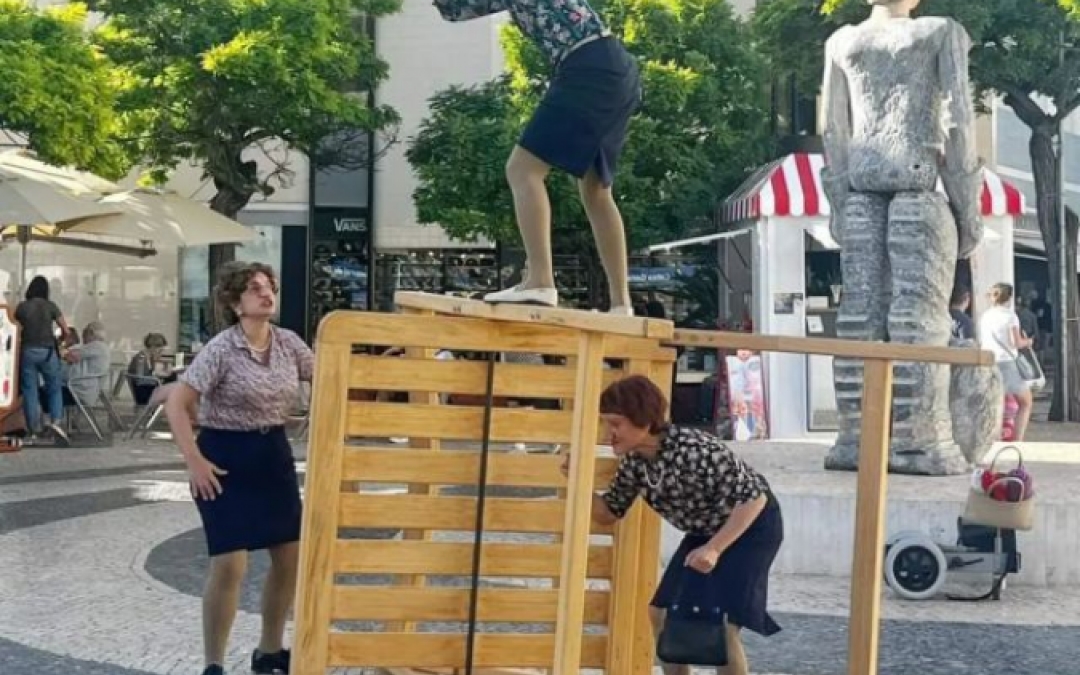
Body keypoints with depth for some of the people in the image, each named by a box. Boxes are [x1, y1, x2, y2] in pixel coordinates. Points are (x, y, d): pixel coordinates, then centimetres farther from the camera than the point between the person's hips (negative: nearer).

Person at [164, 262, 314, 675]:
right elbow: (176, 404, -16)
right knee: (229, 565, -10)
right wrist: (194, 461, -20)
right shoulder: (221, 350, -15)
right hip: (227, 456, -7)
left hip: (274, 454, 7)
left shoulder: (288, 343, 3)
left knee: (290, 557, 10)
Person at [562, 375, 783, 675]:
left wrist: (714, 549, -32)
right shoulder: (634, 461, -11)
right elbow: (608, 513, 1)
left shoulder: (692, 450, -35)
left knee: (721, 623, -16)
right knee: (662, 614, 4)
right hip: (707, 530, 8)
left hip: (752, 525, -8)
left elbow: (754, 497, -30)